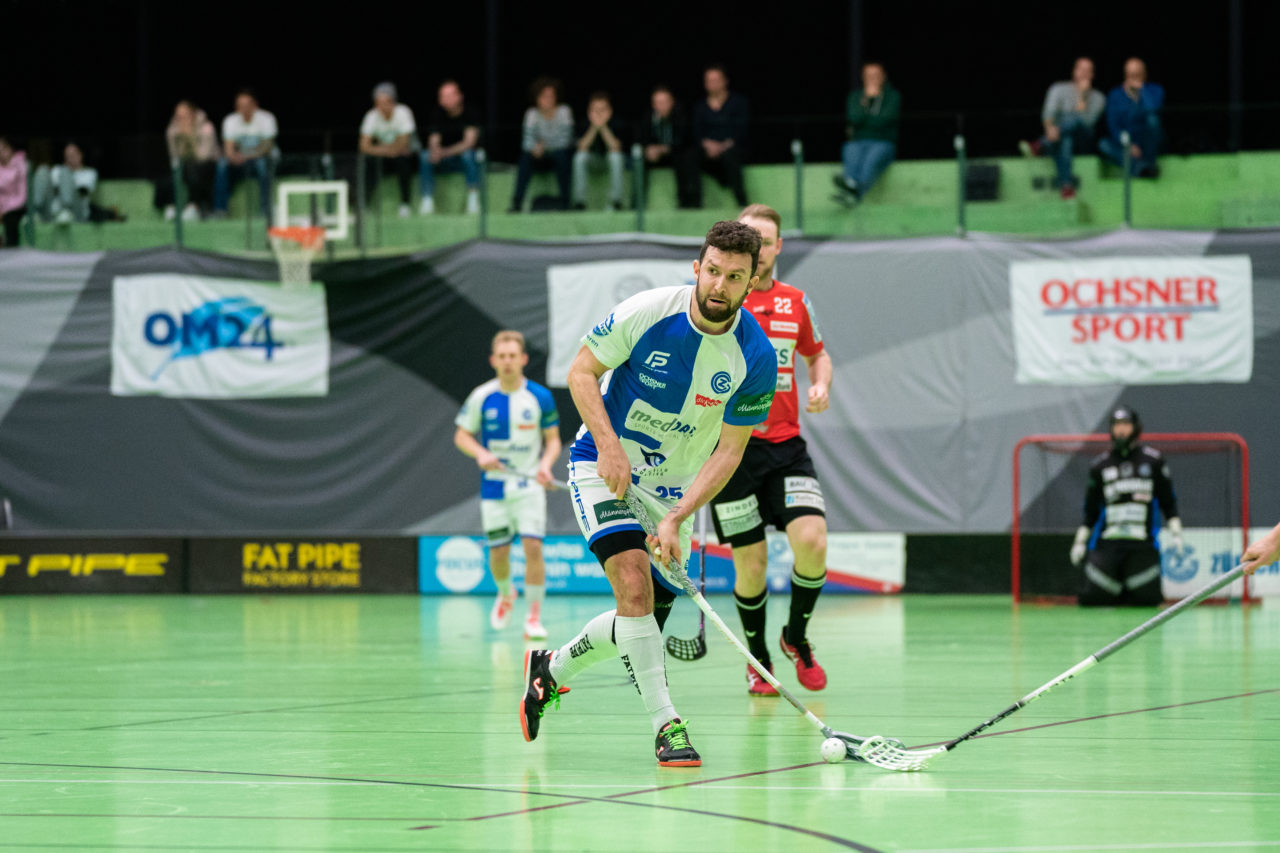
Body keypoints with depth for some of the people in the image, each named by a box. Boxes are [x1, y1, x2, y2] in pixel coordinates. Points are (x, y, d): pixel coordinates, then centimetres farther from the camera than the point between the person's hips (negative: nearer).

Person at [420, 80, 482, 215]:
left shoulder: (469, 113, -12)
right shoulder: (438, 114, -4)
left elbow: (469, 142, -22)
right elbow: (434, 142, -11)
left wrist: (445, 152, -37)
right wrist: (435, 151, -37)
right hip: (444, 162, 2)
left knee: (468, 154, -36)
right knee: (425, 156, -26)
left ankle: (473, 198, -27)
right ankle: (427, 200, -27)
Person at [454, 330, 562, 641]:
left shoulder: (540, 397, -4)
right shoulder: (481, 397, -3)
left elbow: (553, 440, 3)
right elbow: (462, 435, 5)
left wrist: (546, 463, -17)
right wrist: (480, 454, -15)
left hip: (530, 484, -1)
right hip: (494, 486, 1)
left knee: (533, 546, -15)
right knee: (498, 553, 4)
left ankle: (534, 618, -7)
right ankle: (505, 595, 38)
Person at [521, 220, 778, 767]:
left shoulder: (757, 358, -14)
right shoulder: (647, 312, -19)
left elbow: (728, 451, -10)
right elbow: (582, 372, -8)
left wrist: (676, 519, -20)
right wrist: (609, 444, -21)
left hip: (673, 487, 4)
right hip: (602, 465, -3)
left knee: (642, 628, 6)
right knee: (634, 582, -26)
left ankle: (552, 668, 34)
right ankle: (665, 723, -22)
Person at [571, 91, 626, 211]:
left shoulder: (615, 124, -18)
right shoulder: (586, 123, -15)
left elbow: (615, 147, -30)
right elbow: (582, 147, -26)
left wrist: (603, 127, -40)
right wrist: (594, 127, -37)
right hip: (593, 159, 1)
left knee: (615, 156, -35)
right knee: (580, 156, -30)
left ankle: (616, 201, -29)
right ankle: (579, 201, -24)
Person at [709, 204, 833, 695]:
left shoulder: (795, 303, 10)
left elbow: (818, 355, 25)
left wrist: (821, 385, 5)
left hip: (786, 446, 2)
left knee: (811, 540, -16)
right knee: (751, 563, -2)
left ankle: (796, 636, 10)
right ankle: (758, 659, 22)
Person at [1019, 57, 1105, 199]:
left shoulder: (1097, 98, 10)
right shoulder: (1059, 89, 9)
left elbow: (1087, 121, -6)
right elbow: (1048, 112, -10)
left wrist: (1082, 96, -10)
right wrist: (1050, 128, -32)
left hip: (1082, 141, 0)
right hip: (1061, 138, 0)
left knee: (1075, 119, -34)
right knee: (1065, 141, -39)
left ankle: (1040, 146, -46)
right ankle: (1066, 184, -53)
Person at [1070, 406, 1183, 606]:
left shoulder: (1153, 460, 6)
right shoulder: (1100, 466, 10)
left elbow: (1168, 500, 10)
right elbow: (1090, 509, 15)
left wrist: (1175, 531, 1)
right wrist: (1080, 541, 12)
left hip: (1142, 543, -1)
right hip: (1107, 542, 1)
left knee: (1145, 599, -9)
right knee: (1092, 597, -9)